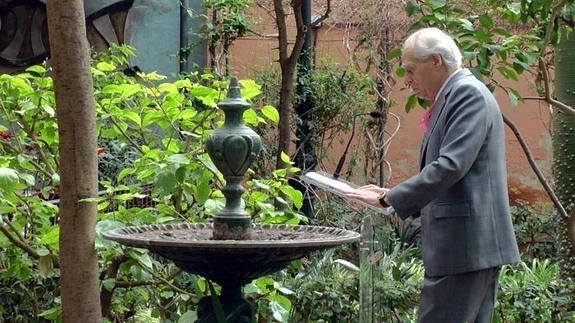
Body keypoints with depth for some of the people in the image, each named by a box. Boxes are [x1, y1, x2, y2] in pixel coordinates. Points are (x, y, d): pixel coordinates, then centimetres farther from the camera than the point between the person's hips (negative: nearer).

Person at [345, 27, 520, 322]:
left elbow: (451, 166, -21)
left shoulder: (468, 93, -11)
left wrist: (391, 198, -15)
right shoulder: (454, 96, 19)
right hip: (472, 244, 10)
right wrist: (394, 196, 14)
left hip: (465, 244, -10)